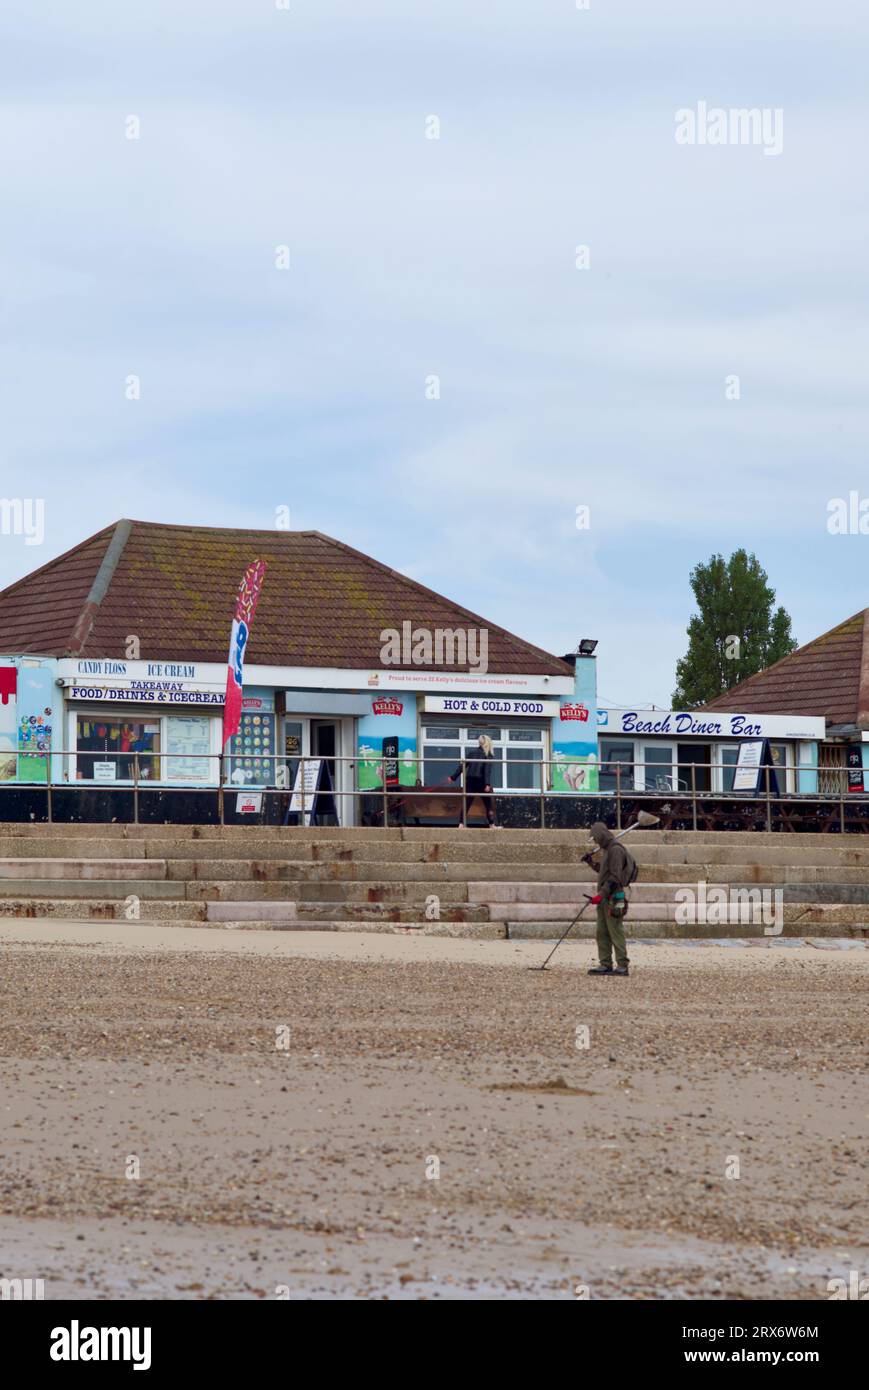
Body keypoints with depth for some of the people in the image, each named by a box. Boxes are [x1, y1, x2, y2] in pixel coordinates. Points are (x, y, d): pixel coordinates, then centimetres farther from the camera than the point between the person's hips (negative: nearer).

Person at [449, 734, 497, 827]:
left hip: (470, 781, 3)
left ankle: (461, 823, -3)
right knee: (489, 803, 9)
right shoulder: (489, 756, -3)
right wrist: (487, 784, -20)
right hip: (481, 781, -3)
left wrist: (453, 777, 12)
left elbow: (462, 766, 8)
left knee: (466, 803, 6)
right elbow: (487, 770, -14)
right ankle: (491, 825, 7)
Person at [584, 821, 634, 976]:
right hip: (604, 898, 10)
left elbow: (615, 877, -20)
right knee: (602, 933, 9)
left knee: (616, 932, -8)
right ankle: (605, 964, 11)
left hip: (613, 898, -10)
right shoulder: (607, 849, 18)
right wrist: (593, 863, 21)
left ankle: (622, 965, -6)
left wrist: (601, 894, -24)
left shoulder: (616, 850, -14)